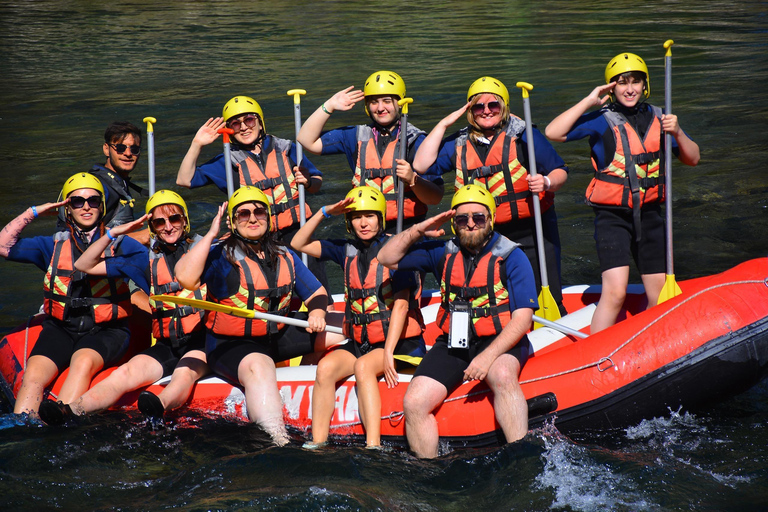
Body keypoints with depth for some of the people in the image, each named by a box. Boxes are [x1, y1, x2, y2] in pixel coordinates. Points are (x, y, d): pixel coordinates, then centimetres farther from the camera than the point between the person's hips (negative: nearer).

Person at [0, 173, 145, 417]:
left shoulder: (120, 244, 8)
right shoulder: (53, 246, 16)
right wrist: (33, 212, 5)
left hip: (106, 331, -3)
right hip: (60, 328, 3)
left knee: (83, 362, -36)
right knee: (33, 375, -26)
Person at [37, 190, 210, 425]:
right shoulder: (147, 260, 14)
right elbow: (84, 265, 15)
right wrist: (113, 233, 3)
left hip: (202, 343, -3)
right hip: (166, 345, 3)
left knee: (184, 373, -36)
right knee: (124, 374, -23)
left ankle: (160, 405, -68)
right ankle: (70, 411, -44)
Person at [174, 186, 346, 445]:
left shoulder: (285, 257, 10)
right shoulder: (220, 256, -7)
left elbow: (317, 293, 14)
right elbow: (186, 278, -26)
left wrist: (317, 312, -10)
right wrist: (210, 235, -22)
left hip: (279, 335, 7)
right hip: (232, 344, -6)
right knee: (259, 367, -43)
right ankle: (279, 443, -56)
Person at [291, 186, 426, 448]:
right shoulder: (347, 250, 10)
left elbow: (401, 305, -12)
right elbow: (299, 244, 13)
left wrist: (388, 354, -19)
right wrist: (325, 213, 0)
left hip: (399, 343, -5)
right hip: (360, 343, 5)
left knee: (363, 366, -34)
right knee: (325, 367, -23)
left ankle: (373, 448, -41)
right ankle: (317, 444, -26)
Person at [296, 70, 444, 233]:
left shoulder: (416, 140, 3)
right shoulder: (356, 136, 14)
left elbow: (436, 198, 0)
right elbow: (308, 141, 12)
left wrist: (412, 179, -19)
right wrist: (329, 106, 6)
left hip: (409, 230, -3)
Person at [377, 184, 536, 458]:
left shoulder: (511, 257, -3)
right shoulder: (444, 253, 9)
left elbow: (522, 319, -10)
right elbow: (386, 259, 14)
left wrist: (488, 356, -23)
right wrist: (417, 230, -2)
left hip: (499, 342, -4)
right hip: (453, 344, 4)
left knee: (502, 376, -38)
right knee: (414, 403, -16)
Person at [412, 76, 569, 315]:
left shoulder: (523, 136, -3)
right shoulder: (459, 145, 9)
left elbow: (560, 172, -1)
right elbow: (422, 165, 1)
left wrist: (547, 182, -25)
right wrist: (442, 125, 1)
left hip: (532, 233, -3)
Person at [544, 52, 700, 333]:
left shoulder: (658, 118, 8)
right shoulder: (601, 120, -6)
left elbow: (692, 159, 11)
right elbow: (553, 132, -17)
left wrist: (677, 133, -9)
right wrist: (589, 101, -15)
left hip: (650, 215, 5)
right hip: (612, 217, -5)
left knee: (660, 297, 8)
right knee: (615, 292, -18)